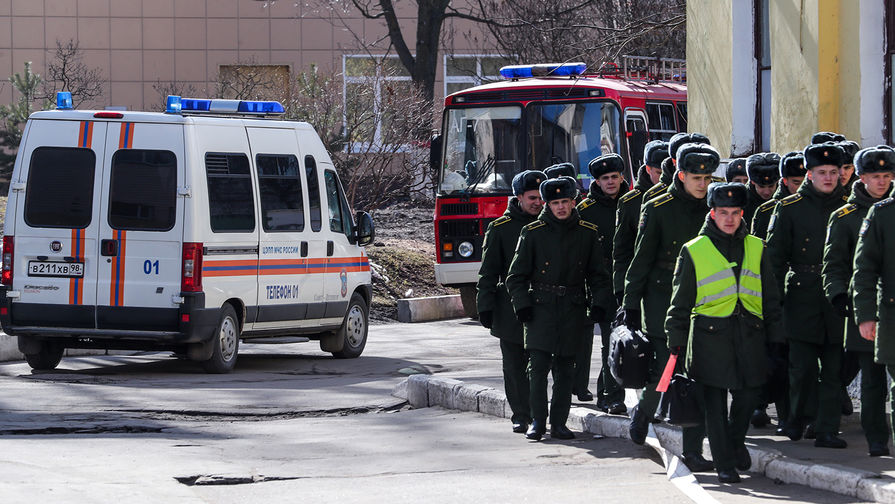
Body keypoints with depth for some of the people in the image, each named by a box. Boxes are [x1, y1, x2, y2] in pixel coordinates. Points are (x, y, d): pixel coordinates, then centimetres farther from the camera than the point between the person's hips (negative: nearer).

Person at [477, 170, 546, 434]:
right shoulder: (500, 229, 3)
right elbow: (488, 272, 4)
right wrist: (485, 307, -3)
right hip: (510, 310, -1)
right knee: (515, 366, 2)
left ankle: (536, 414, 3)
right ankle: (521, 415, 9)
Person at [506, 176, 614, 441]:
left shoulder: (588, 234, 6)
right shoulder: (533, 233, 1)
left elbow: (598, 275, 13)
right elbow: (516, 276, 5)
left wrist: (599, 306, 2)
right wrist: (522, 307, -6)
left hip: (573, 310, 2)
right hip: (541, 307, -1)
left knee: (565, 370, 3)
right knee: (538, 366, -8)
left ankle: (559, 424, 10)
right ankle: (537, 422, 0)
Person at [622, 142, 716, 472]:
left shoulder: (713, 210, 8)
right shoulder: (658, 210, -3)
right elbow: (641, 260, -1)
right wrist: (631, 305, -4)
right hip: (662, 304, -3)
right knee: (664, 372, -8)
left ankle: (693, 451, 1)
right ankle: (642, 412, 25)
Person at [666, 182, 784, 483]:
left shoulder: (755, 248, 12)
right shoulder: (694, 251, 3)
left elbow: (770, 297, 16)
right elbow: (681, 301, 5)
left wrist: (775, 338, 12)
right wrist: (676, 342, 0)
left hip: (749, 333, 3)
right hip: (710, 333, -3)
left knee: (749, 393, 1)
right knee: (715, 401, -3)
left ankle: (735, 440, 29)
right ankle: (724, 463, 5)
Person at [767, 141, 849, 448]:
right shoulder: (789, 208, 4)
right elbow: (775, 256, 5)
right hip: (802, 299, -1)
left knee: (833, 369, 0)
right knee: (803, 367, 1)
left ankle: (827, 430, 4)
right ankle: (798, 419, 23)